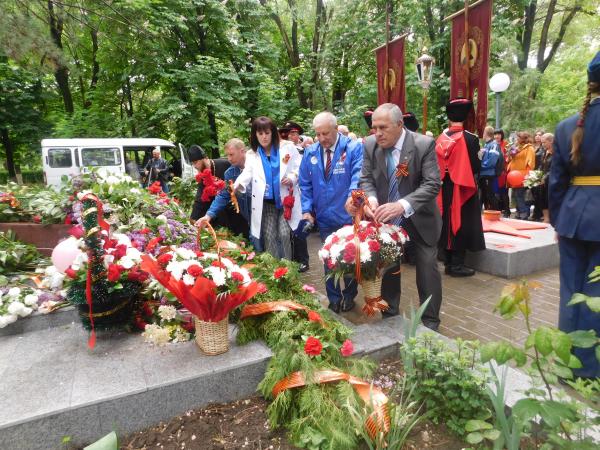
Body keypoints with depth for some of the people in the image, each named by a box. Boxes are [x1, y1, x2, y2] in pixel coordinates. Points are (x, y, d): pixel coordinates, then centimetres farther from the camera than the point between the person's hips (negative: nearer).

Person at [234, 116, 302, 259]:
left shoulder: (287, 147, 3)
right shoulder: (251, 155, 7)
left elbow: (301, 168, 4)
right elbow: (247, 173, -11)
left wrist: (292, 177, -17)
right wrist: (238, 185, -32)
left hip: (287, 199, -2)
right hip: (266, 203, 2)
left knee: (284, 234, -9)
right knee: (269, 237, 4)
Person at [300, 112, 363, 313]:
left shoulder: (354, 148, -11)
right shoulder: (310, 153, 2)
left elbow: (358, 177, -21)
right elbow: (305, 185, 7)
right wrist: (307, 209, -4)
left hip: (349, 217, -3)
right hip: (324, 219, 3)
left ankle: (349, 296, 37)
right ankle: (334, 300, 31)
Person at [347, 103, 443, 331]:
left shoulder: (424, 145, -21)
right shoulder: (370, 145, -10)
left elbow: (432, 184, -25)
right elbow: (366, 179, -4)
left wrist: (402, 205, -40)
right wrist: (371, 198, -28)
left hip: (419, 218, -3)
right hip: (386, 217, 3)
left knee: (427, 268, 5)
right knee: (387, 267, 12)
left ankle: (430, 322, 24)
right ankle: (389, 316, 30)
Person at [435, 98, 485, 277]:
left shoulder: (441, 139, -1)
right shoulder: (470, 139, -13)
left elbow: (438, 164, 5)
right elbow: (476, 167, -10)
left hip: (445, 188, 4)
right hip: (462, 188, -4)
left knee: (448, 222, 11)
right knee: (461, 223, 3)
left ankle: (448, 263, 18)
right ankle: (457, 264, 6)